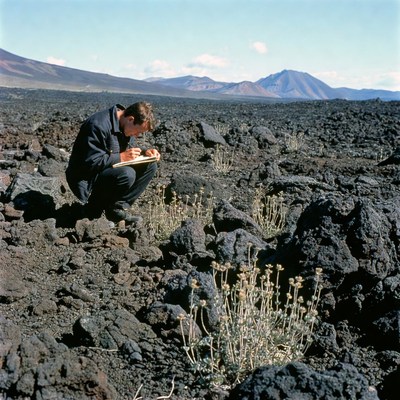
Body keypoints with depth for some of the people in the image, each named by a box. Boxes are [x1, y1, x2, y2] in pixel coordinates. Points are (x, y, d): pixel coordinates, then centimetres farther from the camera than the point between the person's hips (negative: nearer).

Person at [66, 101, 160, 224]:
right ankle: (94, 208, -11)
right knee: (127, 174, -34)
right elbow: (90, 163, -27)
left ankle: (119, 206, -6)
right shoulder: (99, 125, -25)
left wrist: (145, 152, -4)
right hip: (85, 179, -9)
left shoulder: (125, 125, 2)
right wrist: (121, 157, -27)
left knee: (150, 166, -2)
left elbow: (130, 148, 16)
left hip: (109, 170, 9)